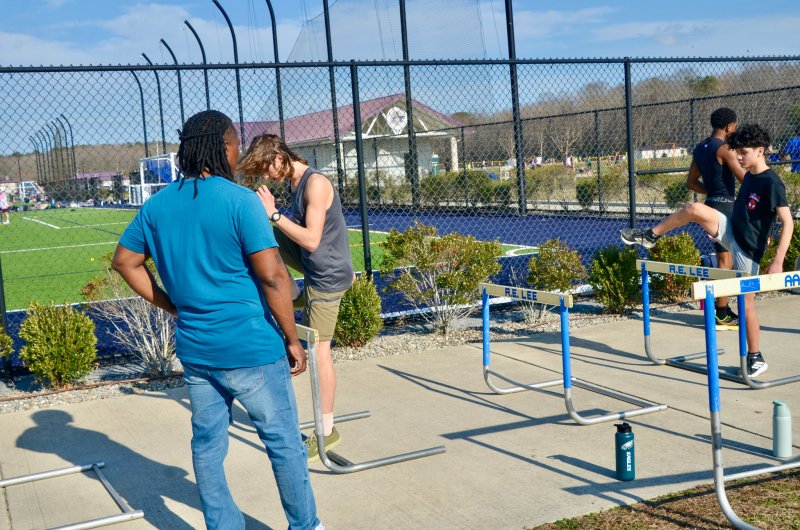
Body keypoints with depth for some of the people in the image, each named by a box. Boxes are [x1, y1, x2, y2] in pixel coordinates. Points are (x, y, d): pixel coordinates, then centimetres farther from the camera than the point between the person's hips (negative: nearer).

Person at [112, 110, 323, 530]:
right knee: (283, 442, 10)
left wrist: (171, 306, 14)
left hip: (194, 350, 6)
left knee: (207, 445, 16)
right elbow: (272, 275, -18)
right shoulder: (239, 200, -15)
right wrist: (292, 339, -10)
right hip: (250, 347, -6)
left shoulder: (157, 205, 4)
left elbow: (124, 262, 13)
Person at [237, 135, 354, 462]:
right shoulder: (296, 183, 6)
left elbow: (311, 239, -26)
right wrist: (271, 214, 1)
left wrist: (274, 214, -23)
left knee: (318, 349, -4)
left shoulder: (316, 183, -23)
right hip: (314, 267, 9)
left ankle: (327, 431, 7)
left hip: (327, 275, -9)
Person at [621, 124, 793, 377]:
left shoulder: (772, 182, -19)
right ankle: (649, 236, 1)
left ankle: (755, 359, 15)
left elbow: (788, 222, -23)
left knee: (746, 303, 0)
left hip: (747, 249, -7)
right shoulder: (749, 176, 6)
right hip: (730, 232, 7)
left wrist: (778, 261, -28)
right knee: (695, 209, -16)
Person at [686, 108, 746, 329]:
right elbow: (746, 179, -19)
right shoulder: (724, 149, -15)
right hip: (725, 207, -9)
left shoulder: (700, 149, 12)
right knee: (725, 260, -5)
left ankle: (724, 310, 24)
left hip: (712, 203, 9)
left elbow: (691, 182, 17)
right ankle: (722, 316, -3)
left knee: (725, 258, 17)